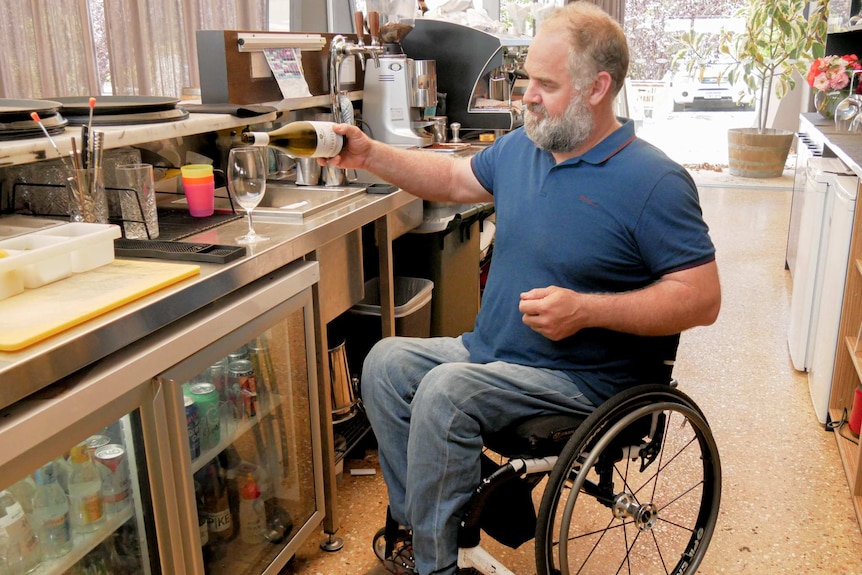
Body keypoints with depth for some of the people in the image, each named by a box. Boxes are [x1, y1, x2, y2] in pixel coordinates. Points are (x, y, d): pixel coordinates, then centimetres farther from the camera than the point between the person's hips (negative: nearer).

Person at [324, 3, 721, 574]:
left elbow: (703, 298, -19)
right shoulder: (520, 147, 4)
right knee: (386, 361, 0)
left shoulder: (654, 182, -18)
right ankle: (423, 522, 7)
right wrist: (368, 154, 5)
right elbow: (453, 178, 18)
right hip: (490, 353, 8)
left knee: (445, 390, -27)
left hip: (582, 377, -8)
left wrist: (585, 309, -27)